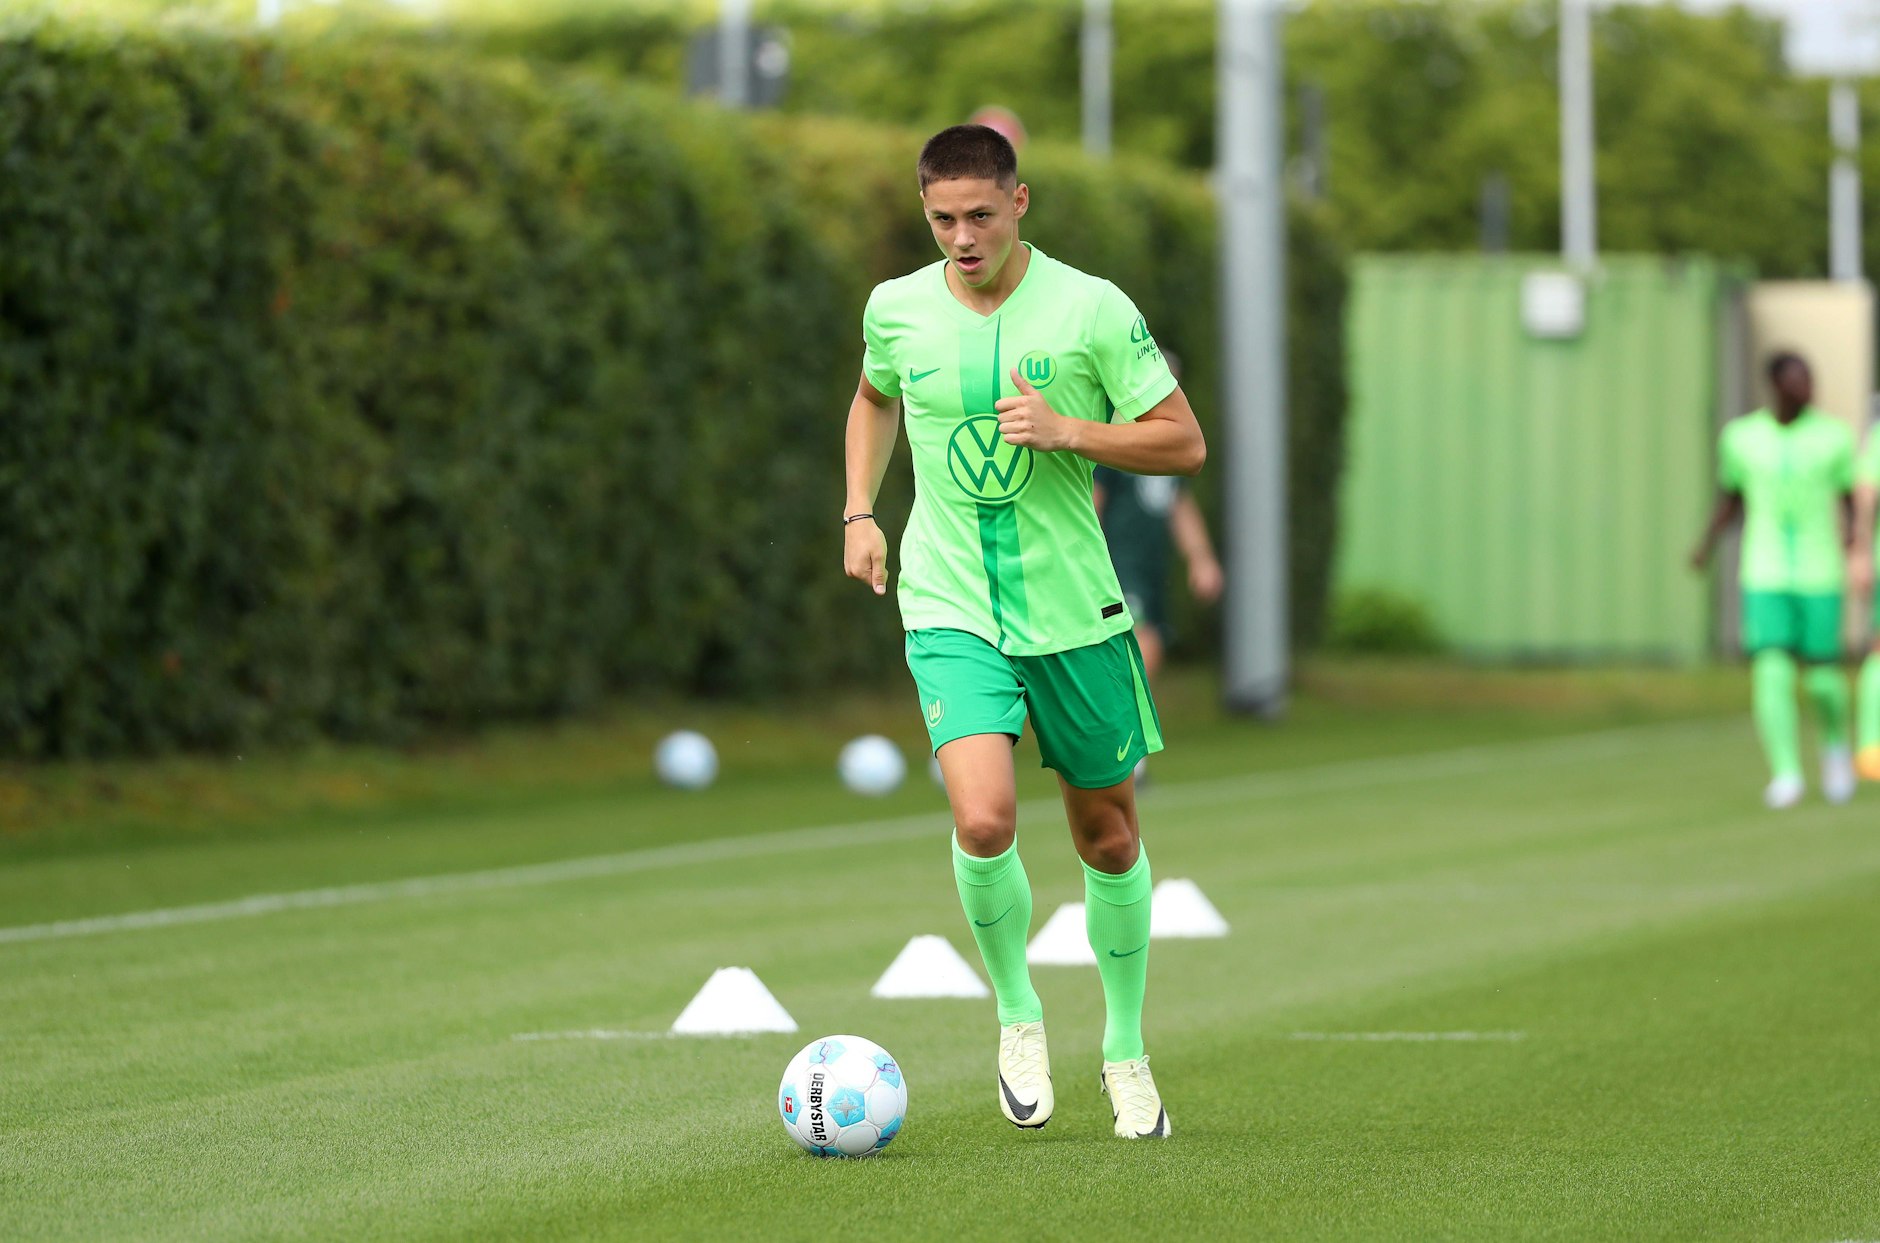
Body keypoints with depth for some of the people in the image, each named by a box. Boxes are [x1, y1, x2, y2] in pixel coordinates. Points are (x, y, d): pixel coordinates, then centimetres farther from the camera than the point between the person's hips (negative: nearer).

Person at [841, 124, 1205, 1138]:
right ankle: (1017, 1015, 5)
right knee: (984, 822, -21)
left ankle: (1126, 1050, 31)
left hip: (1075, 608, 0)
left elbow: (1185, 444, -5)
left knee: (1108, 837, 10)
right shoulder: (896, 310, 0)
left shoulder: (1092, 310, -8)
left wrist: (1067, 430, -19)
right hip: (951, 608, 0)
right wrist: (860, 513, 12)